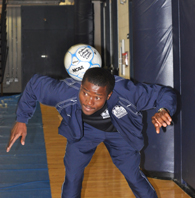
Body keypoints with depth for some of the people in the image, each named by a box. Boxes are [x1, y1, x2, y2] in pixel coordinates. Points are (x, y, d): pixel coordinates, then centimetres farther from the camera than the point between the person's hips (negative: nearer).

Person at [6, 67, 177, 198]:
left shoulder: (126, 92, -44)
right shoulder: (65, 92, -40)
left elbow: (165, 94, -32)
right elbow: (35, 84, -20)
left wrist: (164, 111, -55)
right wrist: (22, 120, -14)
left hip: (118, 132, -1)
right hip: (84, 129, 1)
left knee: (133, 176, 4)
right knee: (72, 177, 0)